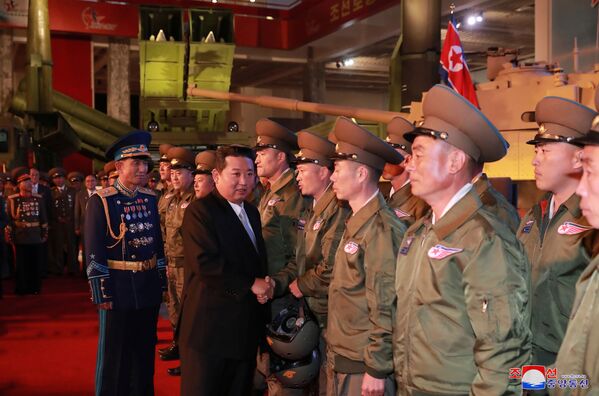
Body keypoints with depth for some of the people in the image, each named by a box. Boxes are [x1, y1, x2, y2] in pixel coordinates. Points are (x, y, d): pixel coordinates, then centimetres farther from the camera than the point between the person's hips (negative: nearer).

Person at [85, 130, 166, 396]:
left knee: (145, 349, 17)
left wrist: (161, 281, 11)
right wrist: (102, 294, -14)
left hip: (149, 286, 5)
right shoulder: (101, 201, -11)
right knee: (114, 354, 9)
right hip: (118, 286, -5)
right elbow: (94, 252, -12)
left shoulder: (150, 198, 5)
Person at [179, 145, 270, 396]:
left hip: (246, 327, 7)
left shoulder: (252, 212, 14)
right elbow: (205, 264, -23)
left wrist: (263, 286, -1)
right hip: (211, 326, -7)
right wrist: (250, 285, -16)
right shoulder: (200, 211, -12)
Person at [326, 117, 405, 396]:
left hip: (364, 368, -8)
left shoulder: (382, 228, -19)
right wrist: (336, 354, 13)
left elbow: (386, 307, -20)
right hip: (342, 362, 8)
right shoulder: (356, 223, 10)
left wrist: (377, 370, -17)